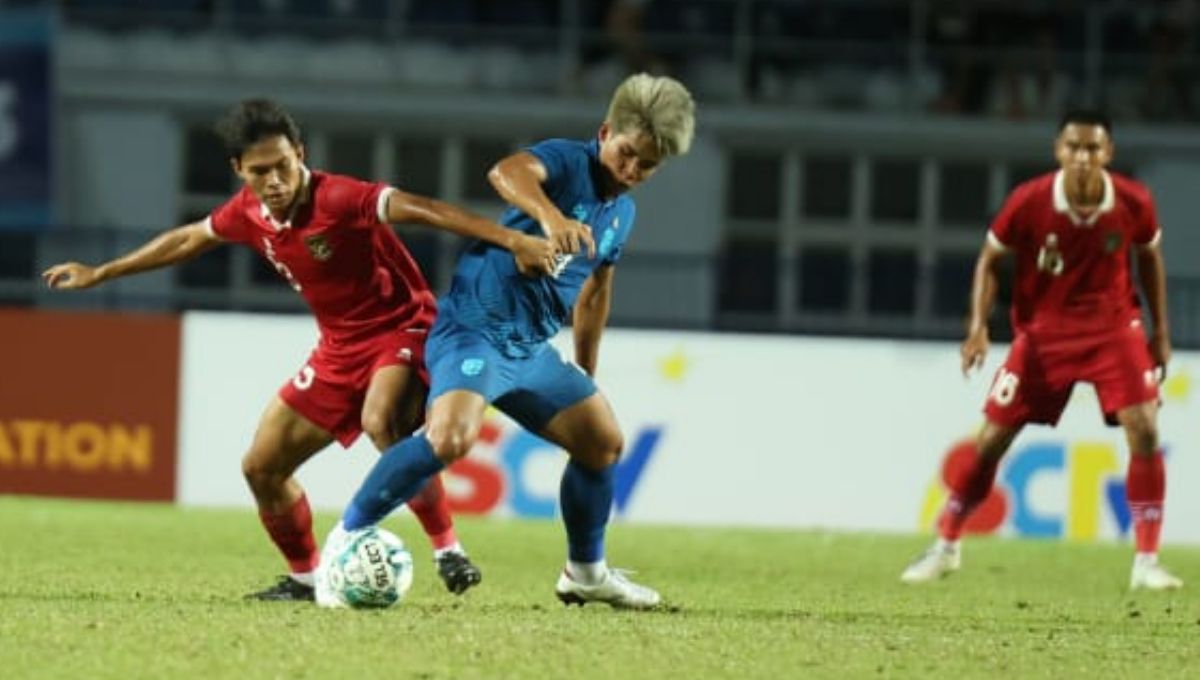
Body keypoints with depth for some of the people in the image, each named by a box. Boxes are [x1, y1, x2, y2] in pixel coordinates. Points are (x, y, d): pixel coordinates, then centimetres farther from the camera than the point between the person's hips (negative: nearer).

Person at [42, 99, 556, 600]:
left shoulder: (337, 198, -26)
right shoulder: (249, 212, -3)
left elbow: (423, 209, -36)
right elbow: (189, 239, 16)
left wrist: (512, 241, -48)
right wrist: (99, 274, 26)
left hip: (402, 328, -8)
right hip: (340, 348, 8)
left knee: (380, 421, -38)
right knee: (261, 467, 5)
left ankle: (448, 552, -29)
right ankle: (304, 578, 25)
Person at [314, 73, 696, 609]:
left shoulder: (622, 213, 12)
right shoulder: (567, 162, -13)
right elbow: (506, 172, -37)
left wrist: (585, 377, 32)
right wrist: (549, 214, -57)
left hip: (531, 348, 9)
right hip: (476, 328, -9)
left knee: (603, 442, 11)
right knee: (452, 435, -30)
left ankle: (586, 572, 32)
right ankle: (345, 540, -18)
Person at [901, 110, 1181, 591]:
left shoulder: (1134, 204, -15)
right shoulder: (1029, 202, -19)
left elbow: (1149, 257, 6)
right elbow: (990, 259, -4)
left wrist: (1160, 331, 6)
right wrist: (979, 325, -17)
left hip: (1113, 326, 1)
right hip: (1043, 330, 0)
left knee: (1144, 430, -16)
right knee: (993, 437, -1)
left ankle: (1147, 563, -8)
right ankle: (946, 547, 18)